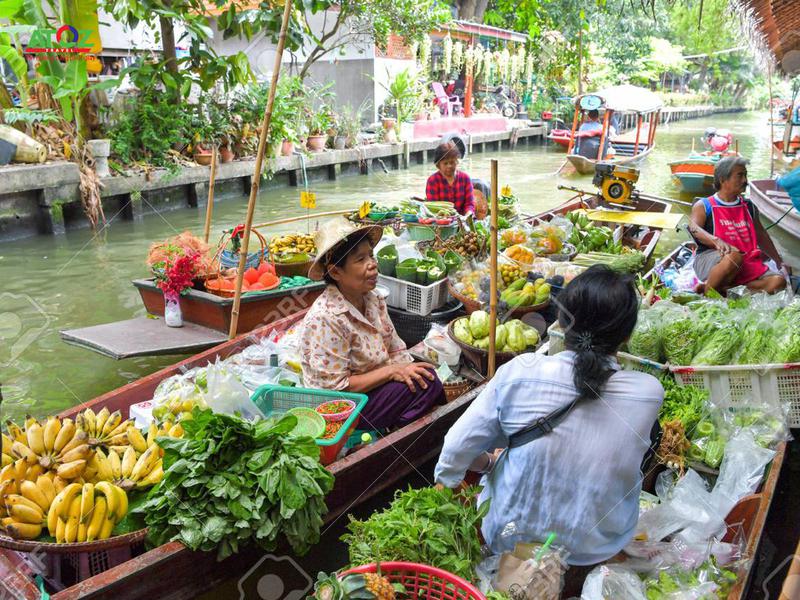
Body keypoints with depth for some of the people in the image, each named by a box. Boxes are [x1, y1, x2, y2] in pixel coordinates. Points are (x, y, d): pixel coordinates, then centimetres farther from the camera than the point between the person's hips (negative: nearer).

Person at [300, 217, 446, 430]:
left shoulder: (373, 300, 1)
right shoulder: (325, 319, -24)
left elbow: (396, 349, 6)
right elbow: (336, 386, -23)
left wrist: (409, 369, -15)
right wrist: (393, 371, -23)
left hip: (373, 386, 8)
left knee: (426, 378, -12)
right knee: (424, 385, -19)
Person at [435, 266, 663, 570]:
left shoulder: (520, 371, -25)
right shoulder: (650, 393, -21)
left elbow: (455, 452, -15)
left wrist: (489, 462, 6)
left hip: (510, 540, -1)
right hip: (598, 549, 2)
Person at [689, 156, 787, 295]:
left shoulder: (749, 207, 22)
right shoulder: (704, 206, 6)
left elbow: (761, 237, 33)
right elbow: (694, 228, -15)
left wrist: (779, 262, 34)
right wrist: (717, 241, -34)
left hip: (746, 265, 6)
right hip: (709, 261, -5)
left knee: (778, 281, -21)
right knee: (733, 256, -40)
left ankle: (724, 289, -22)